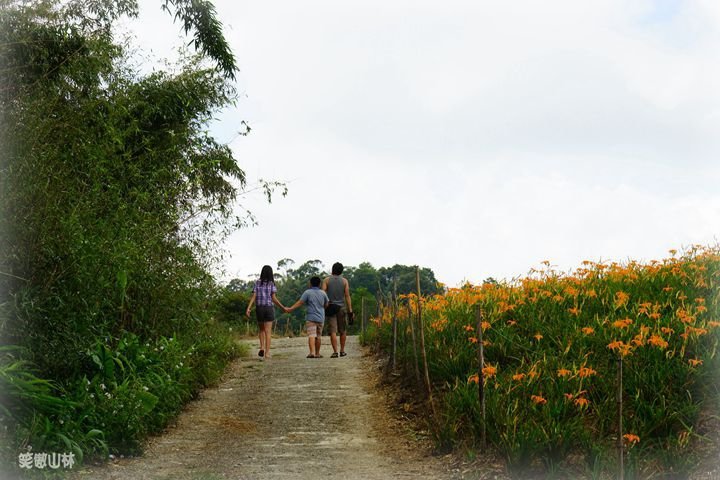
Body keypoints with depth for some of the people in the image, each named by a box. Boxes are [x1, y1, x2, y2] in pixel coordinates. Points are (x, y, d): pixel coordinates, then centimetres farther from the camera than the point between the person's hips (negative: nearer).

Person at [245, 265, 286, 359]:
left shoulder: (257, 283, 3)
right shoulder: (272, 284, -3)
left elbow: (253, 296, -7)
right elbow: (274, 298, -8)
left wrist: (248, 308, -11)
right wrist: (283, 307, 1)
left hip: (259, 308, 2)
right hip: (269, 308, -2)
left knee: (261, 329, 20)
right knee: (268, 331, 0)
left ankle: (262, 347, 1)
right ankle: (267, 352, -6)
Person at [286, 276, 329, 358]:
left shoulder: (307, 292, -5)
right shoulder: (323, 293, 7)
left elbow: (300, 302, -12)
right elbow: (327, 304, 16)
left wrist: (290, 309, -12)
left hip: (311, 318, -4)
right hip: (321, 318, 4)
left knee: (311, 335, -10)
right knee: (318, 336, 12)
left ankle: (312, 352, -25)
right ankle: (317, 353, 19)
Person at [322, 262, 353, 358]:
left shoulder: (326, 280, 2)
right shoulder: (344, 281, 1)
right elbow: (347, 296, -3)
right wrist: (350, 310, -1)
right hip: (342, 308, 1)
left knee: (333, 331, -3)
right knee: (343, 331, 14)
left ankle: (335, 352, -11)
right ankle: (342, 351, 18)